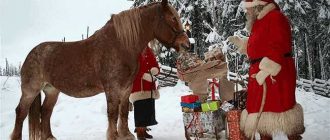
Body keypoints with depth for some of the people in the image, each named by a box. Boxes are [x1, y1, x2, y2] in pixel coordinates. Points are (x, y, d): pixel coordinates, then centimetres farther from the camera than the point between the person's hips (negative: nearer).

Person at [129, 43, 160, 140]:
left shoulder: (148, 51, 14)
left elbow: (156, 66, 15)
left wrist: (155, 70, -9)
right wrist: (143, 75, -23)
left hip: (150, 88, 7)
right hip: (138, 87, -7)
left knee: (148, 110, 11)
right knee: (140, 110, -7)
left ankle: (143, 130, 22)